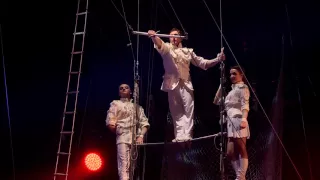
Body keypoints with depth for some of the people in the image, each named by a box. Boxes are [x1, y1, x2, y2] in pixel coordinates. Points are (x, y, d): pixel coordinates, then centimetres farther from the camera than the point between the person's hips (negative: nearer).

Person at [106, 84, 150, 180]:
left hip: (136, 138, 3)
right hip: (123, 137, -3)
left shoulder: (137, 106, 23)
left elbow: (144, 123, 11)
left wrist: (141, 136, -4)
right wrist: (118, 131, 2)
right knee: (124, 166, -15)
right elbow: (109, 122, 4)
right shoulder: (115, 103, 15)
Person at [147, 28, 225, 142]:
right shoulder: (166, 48, 11)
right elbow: (159, 44, -13)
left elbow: (202, 63, 20)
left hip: (186, 84, 2)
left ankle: (187, 135, -8)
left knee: (189, 110, -8)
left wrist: (218, 59, 8)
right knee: (176, 112, -2)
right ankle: (179, 136, 0)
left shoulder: (188, 51, 20)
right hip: (172, 84, -2)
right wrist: (154, 36, -36)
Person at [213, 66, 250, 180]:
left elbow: (245, 104, -12)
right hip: (231, 123, 9)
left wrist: (244, 118, -29)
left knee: (241, 151, -11)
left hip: (238, 121, -9)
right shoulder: (232, 90, 28)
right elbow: (217, 101, 25)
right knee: (230, 152, 4)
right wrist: (221, 85, 22)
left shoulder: (243, 87, 4)